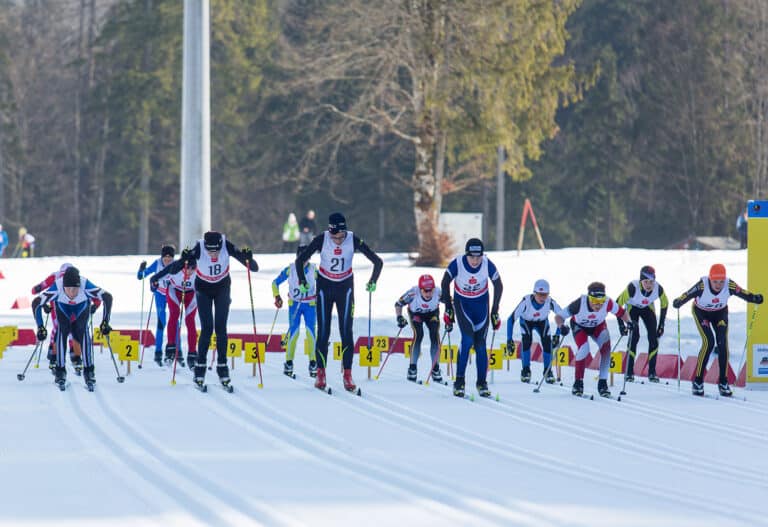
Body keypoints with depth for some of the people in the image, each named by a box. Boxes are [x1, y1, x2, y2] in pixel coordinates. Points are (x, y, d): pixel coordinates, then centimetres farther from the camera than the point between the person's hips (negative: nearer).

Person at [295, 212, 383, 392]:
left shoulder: (354, 240, -18)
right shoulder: (321, 240, -19)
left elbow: (377, 261, -9)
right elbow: (300, 259, -9)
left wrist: (373, 282, -14)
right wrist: (302, 281, -13)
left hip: (345, 287, 0)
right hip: (324, 286, 0)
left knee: (346, 331, -6)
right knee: (323, 331, -2)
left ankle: (347, 375, -3)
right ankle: (321, 374, 6)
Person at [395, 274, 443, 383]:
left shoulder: (438, 293, -34)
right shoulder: (413, 293, -37)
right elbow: (398, 304, -21)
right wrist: (400, 317, -36)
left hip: (432, 314, 1)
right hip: (416, 314, -1)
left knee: (435, 335, -18)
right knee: (418, 334, -23)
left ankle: (435, 369, -6)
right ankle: (412, 368, -13)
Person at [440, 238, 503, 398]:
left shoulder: (488, 265, -21)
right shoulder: (457, 264, -25)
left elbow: (498, 286, -5)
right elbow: (445, 283, -8)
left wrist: (495, 311, -2)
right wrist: (448, 308, -5)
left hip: (481, 303, 2)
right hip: (461, 302, -2)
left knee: (480, 343, -2)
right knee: (467, 339, -18)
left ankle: (482, 383, 10)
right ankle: (459, 382, -11)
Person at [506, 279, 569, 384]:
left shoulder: (550, 302, -34)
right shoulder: (526, 301, -38)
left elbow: (563, 315, -19)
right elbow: (511, 319, -34)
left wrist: (558, 334, -26)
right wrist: (509, 339, -37)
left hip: (542, 322, 2)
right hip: (526, 321, -1)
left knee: (547, 342, -17)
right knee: (527, 340, -25)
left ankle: (547, 371, 2)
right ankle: (525, 370, -9)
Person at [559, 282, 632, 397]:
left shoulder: (608, 303, -34)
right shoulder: (580, 304, -39)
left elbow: (622, 312, -14)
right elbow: (559, 316, -30)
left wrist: (628, 322, -33)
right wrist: (561, 327, -49)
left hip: (598, 326, 2)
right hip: (579, 326, -2)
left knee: (606, 346, -23)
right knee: (583, 349, -26)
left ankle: (602, 383, -15)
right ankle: (578, 383, -8)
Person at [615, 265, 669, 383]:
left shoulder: (658, 289, -29)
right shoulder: (633, 287, -38)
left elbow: (664, 304, -7)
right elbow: (618, 303, -26)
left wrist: (661, 325, -6)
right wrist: (621, 325, -26)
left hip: (648, 308, 3)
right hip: (632, 307, -3)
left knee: (653, 338, -11)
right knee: (634, 336, -20)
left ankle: (652, 373, 0)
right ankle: (629, 373, -13)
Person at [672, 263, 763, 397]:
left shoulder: (729, 285, -28)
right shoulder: (702, 285, -34)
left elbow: (743, 293, -33)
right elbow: (687, 295, -41)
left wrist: (754, 298, -52)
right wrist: (678, 302, -60)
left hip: (720, 312, 2)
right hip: (701, 312, -2)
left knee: (722, 343, -12)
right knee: (708, 342, -18)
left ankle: (723, 382, -1)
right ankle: (698, 382, -8)